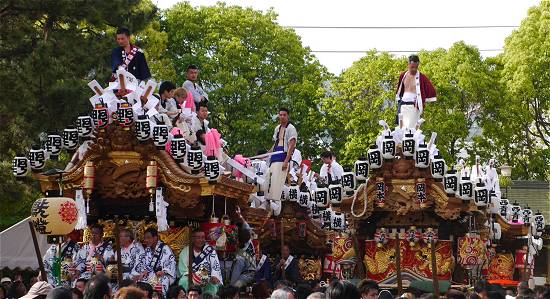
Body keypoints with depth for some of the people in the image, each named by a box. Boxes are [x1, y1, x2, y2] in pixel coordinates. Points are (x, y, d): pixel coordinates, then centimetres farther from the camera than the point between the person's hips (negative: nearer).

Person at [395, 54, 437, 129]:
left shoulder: (422, 77, -3)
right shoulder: (403, 76, 11)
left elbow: (431, 90, -1)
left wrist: (424, 101, 0)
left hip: (414, 106, -5)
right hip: (403, 105, 5)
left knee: (411, 127, -13)